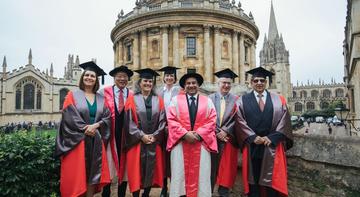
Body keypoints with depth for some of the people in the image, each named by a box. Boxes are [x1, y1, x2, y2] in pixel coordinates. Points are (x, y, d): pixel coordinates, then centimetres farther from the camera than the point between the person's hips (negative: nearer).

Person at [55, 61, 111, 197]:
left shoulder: (101, 99, 12)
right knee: (77, 173, 1)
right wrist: (85, 129, -14)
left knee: (93, 172, 7)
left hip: (96, 142, 3)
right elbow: (69, 117, -8)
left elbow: (107, 118, 3)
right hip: (77, 141, -3)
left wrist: (95, 126, -15)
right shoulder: (73, 95, 4)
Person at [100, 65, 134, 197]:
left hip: (126, 134, 2)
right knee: (108, 166, 4)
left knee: (125, 166, 11)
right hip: (110, 134, -2)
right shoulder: (105, 92, 0)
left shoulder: (132, 95, 7)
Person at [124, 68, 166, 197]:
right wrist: (141, 135, -13)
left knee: (151, 169, 9)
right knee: (136, 170, 3)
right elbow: (129, 121, -6)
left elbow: (162, 121, 2)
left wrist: (155, 136, -9)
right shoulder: (132, 100, 1)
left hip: (154, 141, 2)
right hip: (137, 141, -2)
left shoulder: (158, 101, 7)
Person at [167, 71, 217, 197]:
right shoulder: (176, 100, 7)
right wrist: (185, 134, -13)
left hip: (201, 143, 1)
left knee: (200, 174, 5)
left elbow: (212, 121, 2)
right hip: (180, 142, 0)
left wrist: (198, 134, -11)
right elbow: (171, 120, -2)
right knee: (180, 173, 4)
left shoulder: (207, 101, 11)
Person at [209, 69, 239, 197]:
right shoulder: (210, 98, 5)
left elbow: (236, 119, -3)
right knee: (211, 167, 5)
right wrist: (217, 133, -11)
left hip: (228, 138, 1)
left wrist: (225, 131, -13)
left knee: (226, 167, 7)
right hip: (211, 138, 0)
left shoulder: (236, 100, 5)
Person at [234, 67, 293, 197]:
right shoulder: (243, 101, 5)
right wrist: (254, 137, -13)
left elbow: (284, 122, 0)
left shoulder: (278, 100, 8)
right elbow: (240, 121, -4)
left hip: (272, 146, 1)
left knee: (272, 179, 7)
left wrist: (271, 138, -10)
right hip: (252, 146, 0)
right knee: (253, 178, 8)